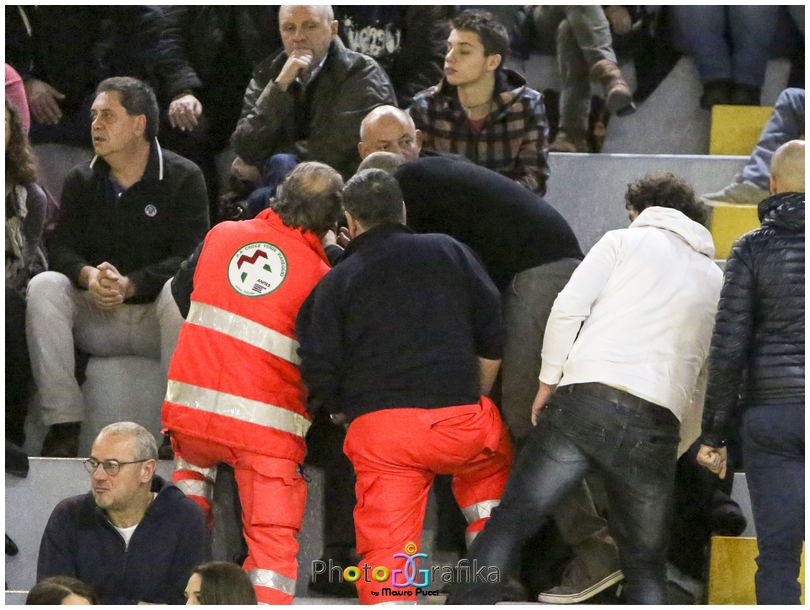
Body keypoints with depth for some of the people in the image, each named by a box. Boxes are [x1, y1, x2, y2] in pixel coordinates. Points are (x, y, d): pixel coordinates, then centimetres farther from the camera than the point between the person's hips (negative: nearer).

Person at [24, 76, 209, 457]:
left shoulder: (183, 179, -3)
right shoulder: (81, 181, 10)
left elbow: (190, 256, -13)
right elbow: (60, 249, 0)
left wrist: (130, 285, -28)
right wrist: (89, 276, -25)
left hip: (156, 316, -3)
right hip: (97, 320, 3)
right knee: (43, 286, -24)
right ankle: (63, 424, -29)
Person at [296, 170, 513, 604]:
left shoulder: (336, 282, 9)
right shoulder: (448, 253, 14)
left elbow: (320, 371, 3)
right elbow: (493, 339, 13)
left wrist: (337, 408, 24)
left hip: (378, 431, -1)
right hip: (460, 417, 2)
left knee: (386, 541, 0)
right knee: (490, 460, 33)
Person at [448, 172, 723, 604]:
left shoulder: (625, 241, 14)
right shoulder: (716, 281, 24)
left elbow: (568, 308, 0)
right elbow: (705, 386, 22)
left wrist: (548, 382, 8)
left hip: (585, 399, -2)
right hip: (657, 425, 2)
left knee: (506, 525, 3)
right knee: (646, 568, 13)